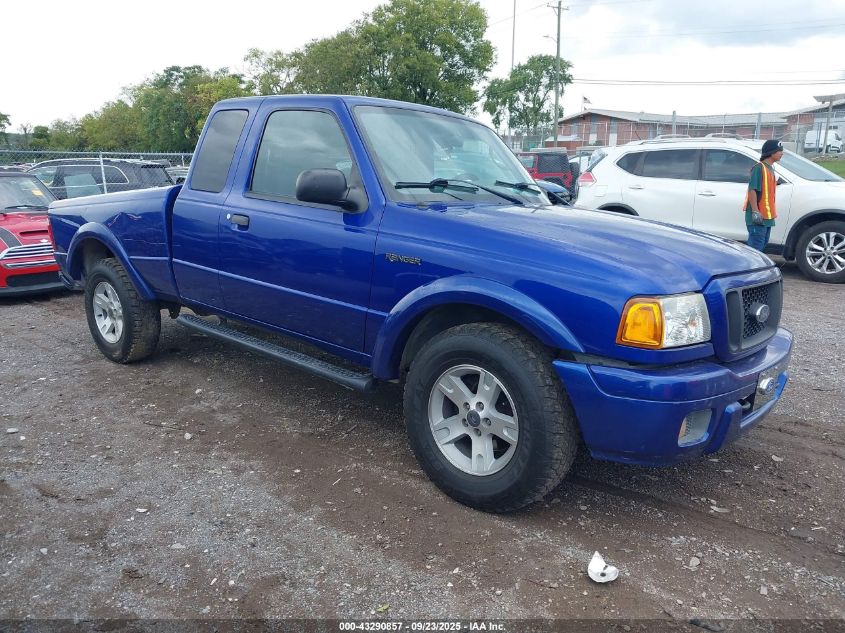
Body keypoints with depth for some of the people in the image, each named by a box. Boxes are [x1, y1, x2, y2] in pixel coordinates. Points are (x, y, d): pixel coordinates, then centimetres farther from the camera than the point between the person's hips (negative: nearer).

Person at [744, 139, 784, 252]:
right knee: (756, 246, -11)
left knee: (763, 244, 15)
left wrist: (773, 212, 22)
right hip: (758, 217, -10)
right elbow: (752, 190, -20)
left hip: (767, 216, 10)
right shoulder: (759, 168, -13)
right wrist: (755, 211, -25)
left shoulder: (771, 169, 17)